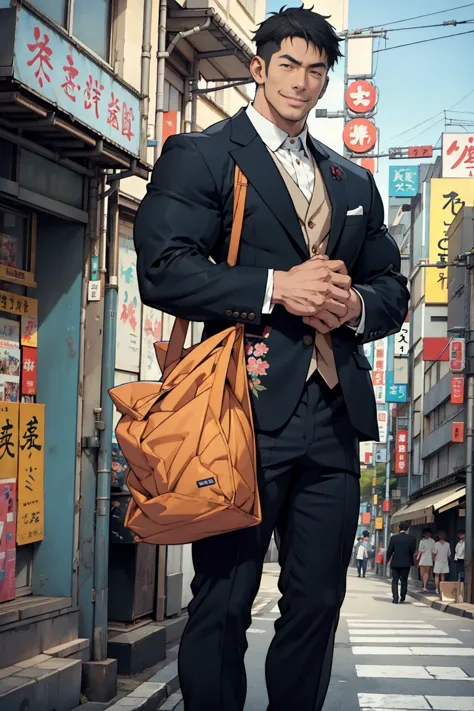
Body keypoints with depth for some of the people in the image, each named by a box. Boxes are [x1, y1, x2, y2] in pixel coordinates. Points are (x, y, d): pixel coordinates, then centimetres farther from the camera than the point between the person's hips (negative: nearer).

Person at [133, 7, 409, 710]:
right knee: (223, 605, -1)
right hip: (249, 408, -5)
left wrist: (357, 304, -1)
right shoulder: (200, 155, 4)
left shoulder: (354, 182, 22)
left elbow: (393, 289, 22)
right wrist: (277, 287, -15)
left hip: (335, 414, 6)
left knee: (318, 602, 9)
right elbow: (162, 271, -9)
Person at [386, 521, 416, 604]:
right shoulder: (411, 539, -7)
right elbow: (413, 551, -5)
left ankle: (395, 599, -4)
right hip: (406, 563, 1)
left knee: (395, 581, 5)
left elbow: (389, 550, -3)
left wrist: (388, 560, 12)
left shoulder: (394, 538, -7)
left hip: (395, 563, -1)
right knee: (404, 580, 16)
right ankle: (402, 597, 21)